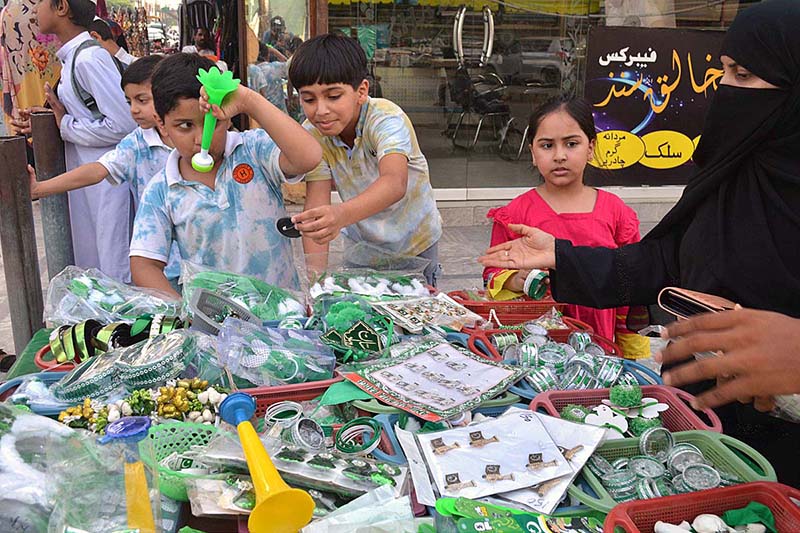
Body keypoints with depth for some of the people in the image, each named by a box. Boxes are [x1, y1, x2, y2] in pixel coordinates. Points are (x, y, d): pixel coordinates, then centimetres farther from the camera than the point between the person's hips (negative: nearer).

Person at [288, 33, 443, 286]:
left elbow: (395, 183, -46)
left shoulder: (386, 118, -28)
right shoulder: (312, 134, -15)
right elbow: (316, 203, -22)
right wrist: (314, 273, -35)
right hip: (361, 248, 3)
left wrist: (341, 214, -65)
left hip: (414, 244, -3)